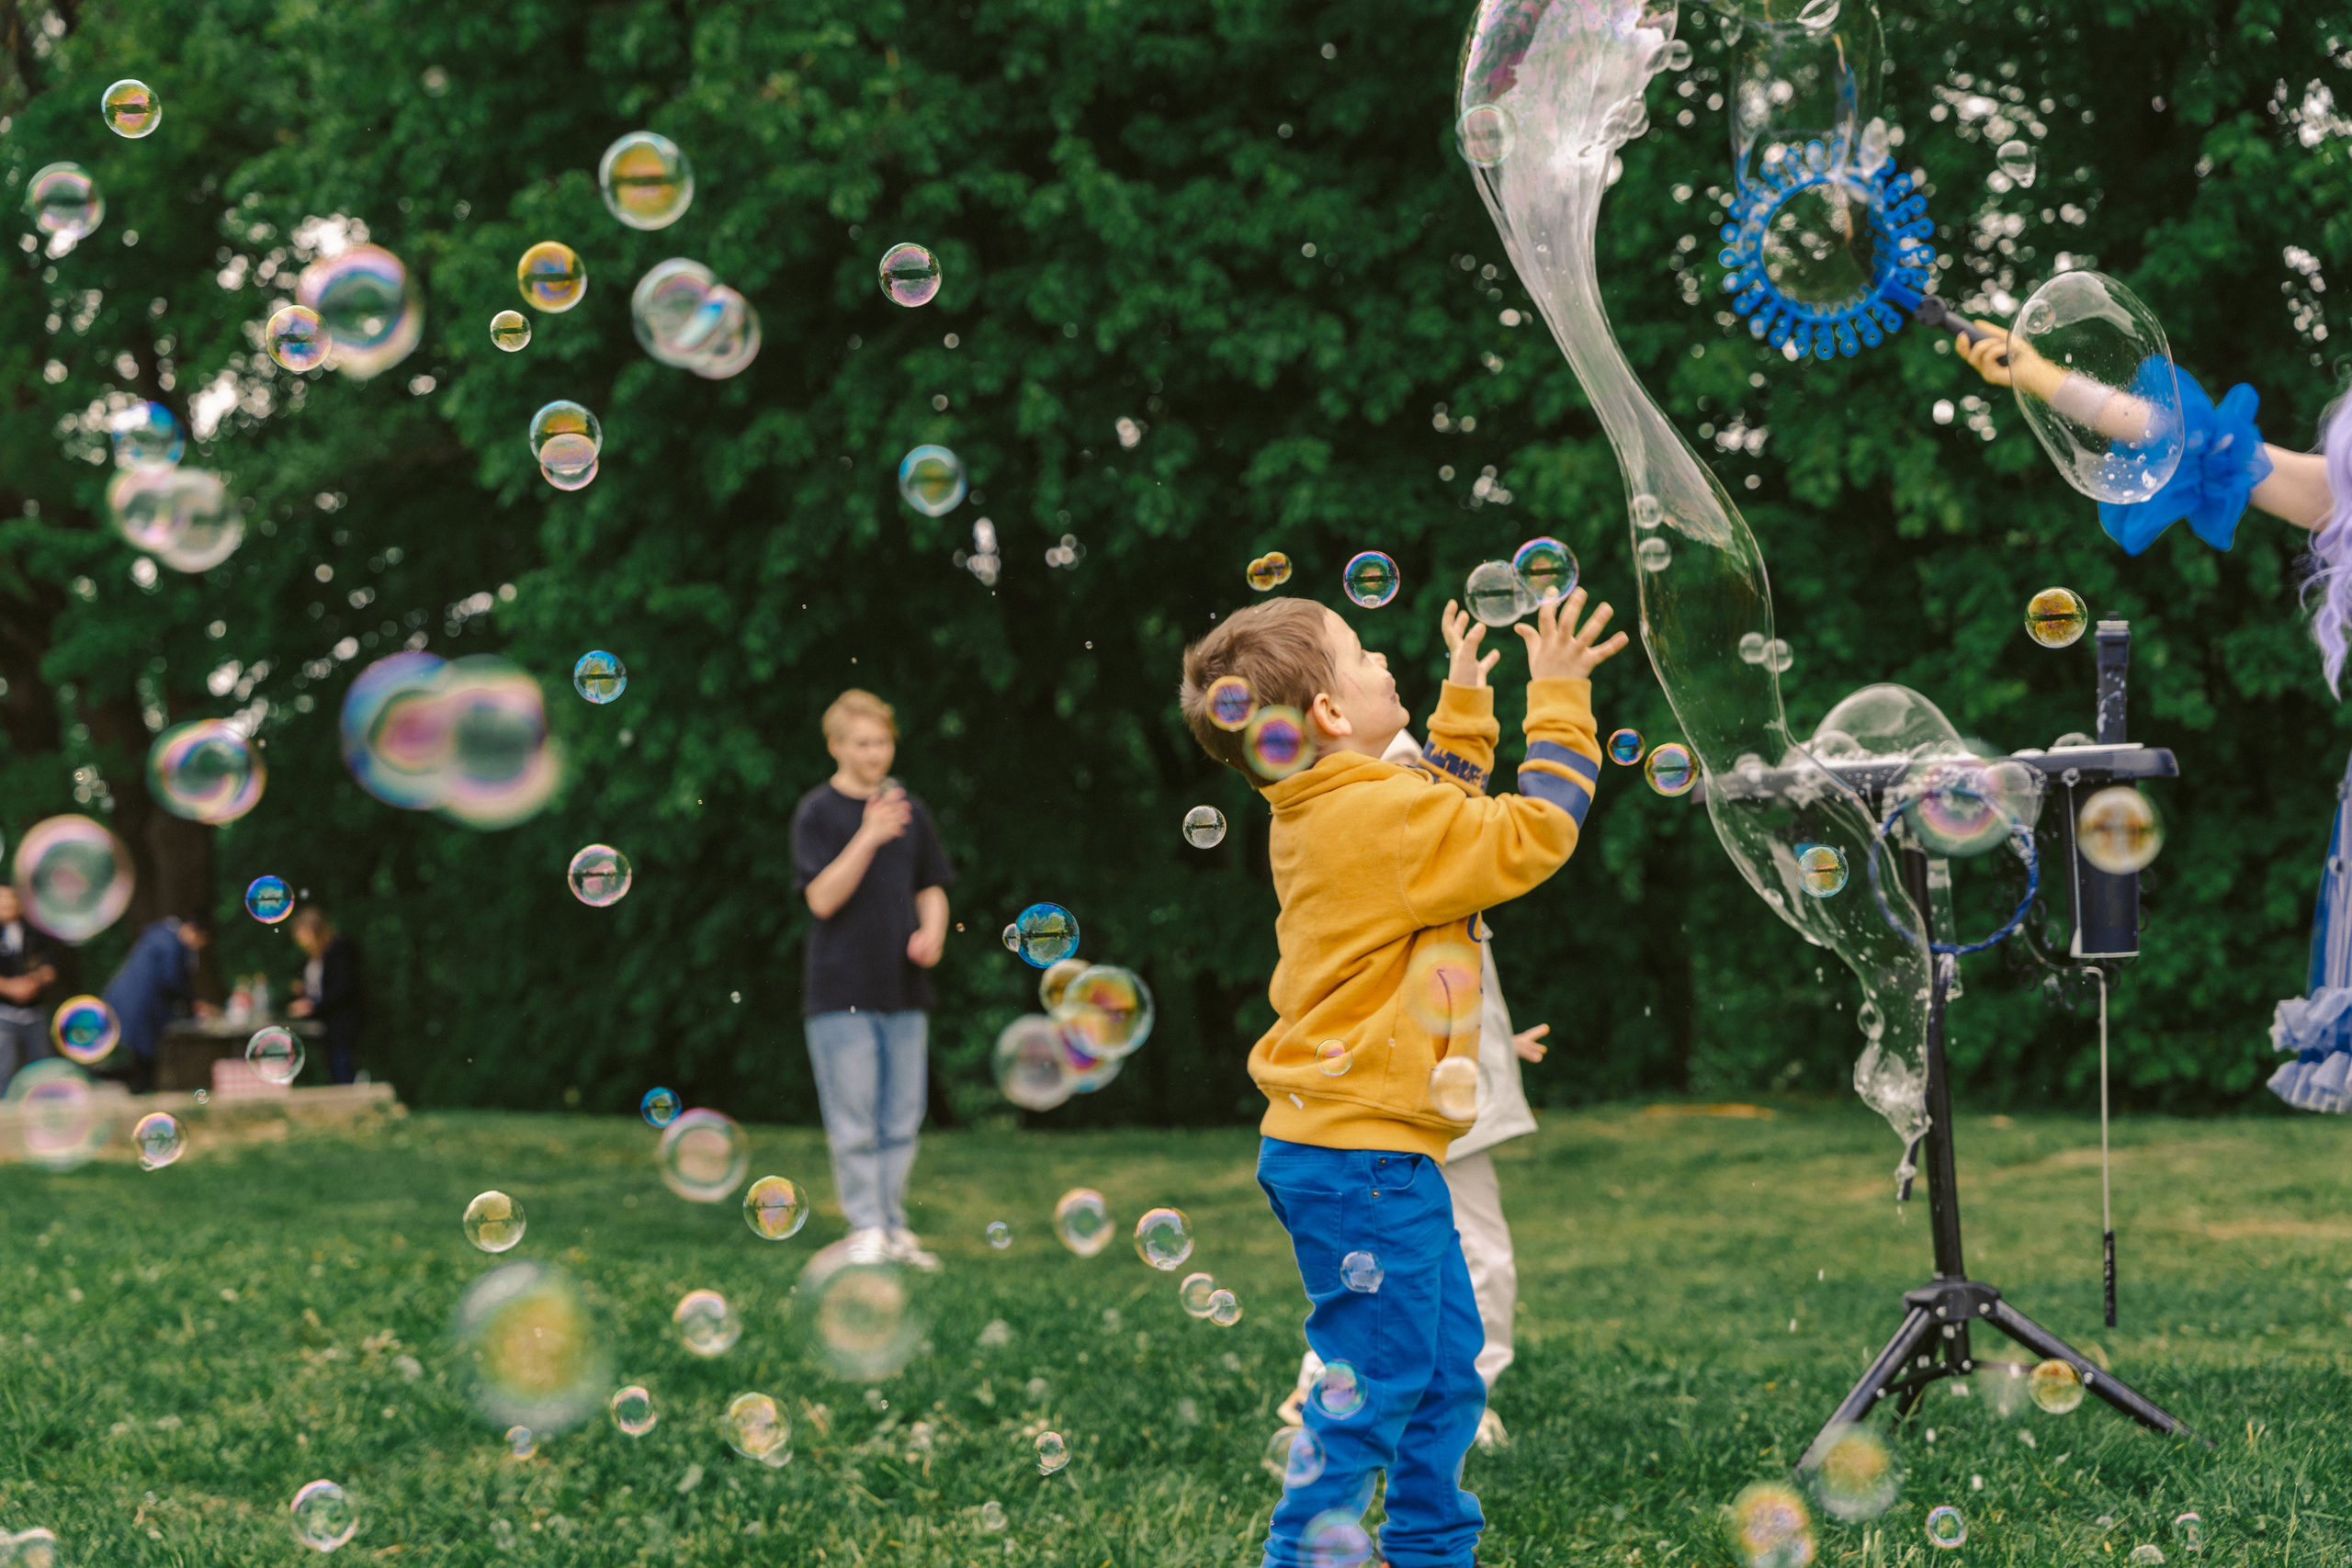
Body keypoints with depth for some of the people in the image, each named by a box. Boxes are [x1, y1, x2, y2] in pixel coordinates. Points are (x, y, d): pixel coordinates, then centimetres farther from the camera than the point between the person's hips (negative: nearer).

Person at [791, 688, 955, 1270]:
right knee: (855, 1121, -3)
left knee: (901, 1119, 8)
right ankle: (865, 1230, 4)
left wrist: (931, 931, -4)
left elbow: (931, 888, 17)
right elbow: (822, 898, -13)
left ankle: (894, 1228, 17)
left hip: (904, 988, 5)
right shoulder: (817, 812, -4)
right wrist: (869, 836, -24)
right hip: (842, 990, -4)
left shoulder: (909, 809, 10)